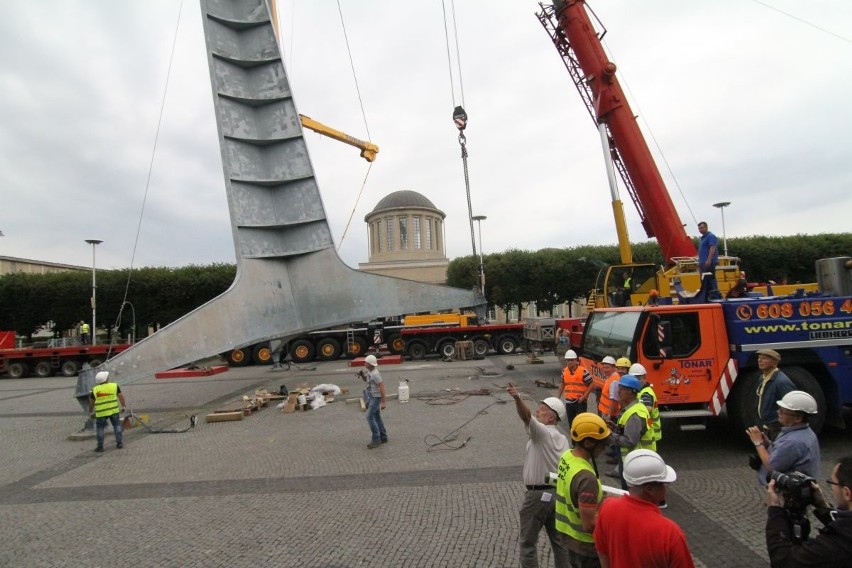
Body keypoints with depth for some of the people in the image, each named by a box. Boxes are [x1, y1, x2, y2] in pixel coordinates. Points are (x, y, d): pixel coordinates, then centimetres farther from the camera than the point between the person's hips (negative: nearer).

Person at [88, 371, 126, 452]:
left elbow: (91, 402, 6)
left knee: (100, 428, 12)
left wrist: (90, 411, 23)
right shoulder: (114, 386, -4)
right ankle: (119, 443, 13)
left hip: (101, 413, 0)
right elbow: (121, 397, -1)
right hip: (113, 410, 0)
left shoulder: (95, 390, -2)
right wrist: (124, 406, 10)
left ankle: (100, 446, 13)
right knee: (117, 425, 13)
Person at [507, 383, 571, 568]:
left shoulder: (541, 432, -17)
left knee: (527, 542, 4)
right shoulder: (562, 438, 9)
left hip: (537, 494, -8)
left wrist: (517, 399, -56)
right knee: (558, 539, 18)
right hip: (557, 492, 8)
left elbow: (526, 417, -38)